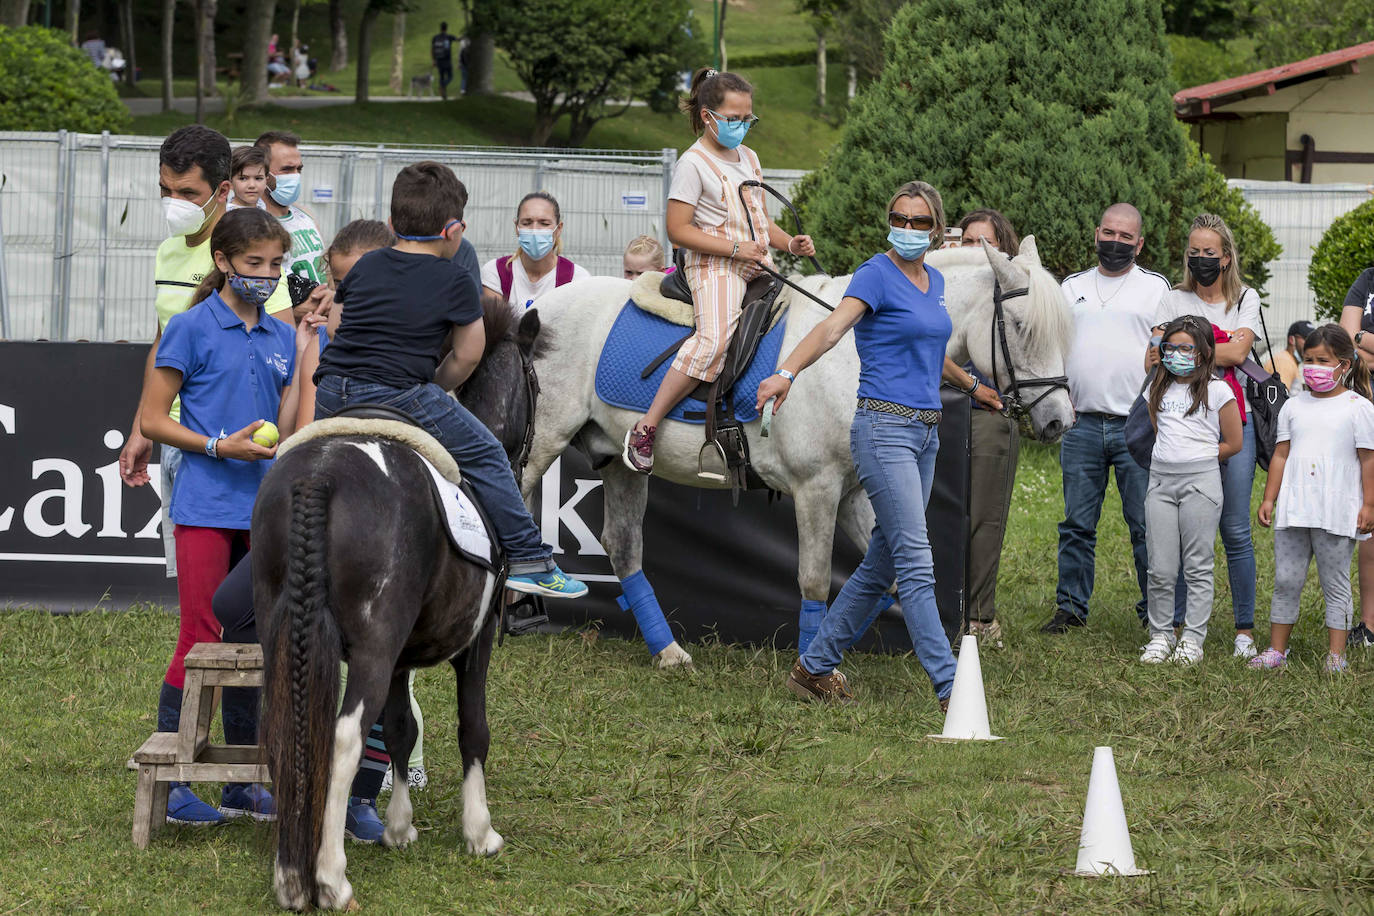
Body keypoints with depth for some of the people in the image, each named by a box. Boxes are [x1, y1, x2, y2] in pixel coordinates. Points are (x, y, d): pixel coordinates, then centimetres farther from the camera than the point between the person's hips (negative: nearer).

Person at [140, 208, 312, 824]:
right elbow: (153, 420, -5)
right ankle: (171, 785, -3)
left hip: (263, 511, 6)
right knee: (201, 641, -8)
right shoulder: (193, 328, -4)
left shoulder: (281, 338, 12)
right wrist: (219, 446, -15)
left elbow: (286, 431, 11)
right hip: (206, 509, -6)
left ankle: (245, 784, 17)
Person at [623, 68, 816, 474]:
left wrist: (791, 244, 6)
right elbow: (678, 230, -11)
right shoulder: (694, 163, -5)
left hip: (758, 267, 8)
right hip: (715, 268, -8)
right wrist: (736, 250, -16)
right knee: (714, 339, -29)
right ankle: (644, 429, -26)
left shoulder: (749, 158, 19)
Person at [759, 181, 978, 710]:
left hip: (926, 431, 8)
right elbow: (832, 328, -25)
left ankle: (814, 667, 20)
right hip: (885, 429, -8)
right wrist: (787, 373, -41)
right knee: (916, 565, -11)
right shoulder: (877, 275, -9)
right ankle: (950, 690, -14)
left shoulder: (935, 282, 14)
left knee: (882, 565, 10)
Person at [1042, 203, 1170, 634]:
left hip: (1138, 426, -3)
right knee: (1077, 524, 5)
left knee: (1147, 526, -3)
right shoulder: (1072, 287, 16)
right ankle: (1071, 607, 12)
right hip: (1081, 423, 3)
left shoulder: (1156, 288, 7)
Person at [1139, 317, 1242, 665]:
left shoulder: (1217, 391, 0)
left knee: (1197, 567, 0)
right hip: (1161, 480, 4)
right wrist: (1170, 459, 13)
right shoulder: (1159, 389, 14)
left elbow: (1233, 443, 2)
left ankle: (1193, 639, 3)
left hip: (1200, 480, -4)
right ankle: (1160, 635, 10)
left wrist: (1199, 460, 1)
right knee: (1161, 568, 2)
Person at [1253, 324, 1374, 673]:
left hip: (1337, 512, -4)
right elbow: (1281, 455, 13)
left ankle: (1335, 654, 6)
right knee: (1286, 581, 5)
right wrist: (1269, 498, 9)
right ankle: (1276, 650, 12)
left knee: (1335, 585, 1)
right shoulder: (1294, 406, 11)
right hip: (1293, 511, 4)